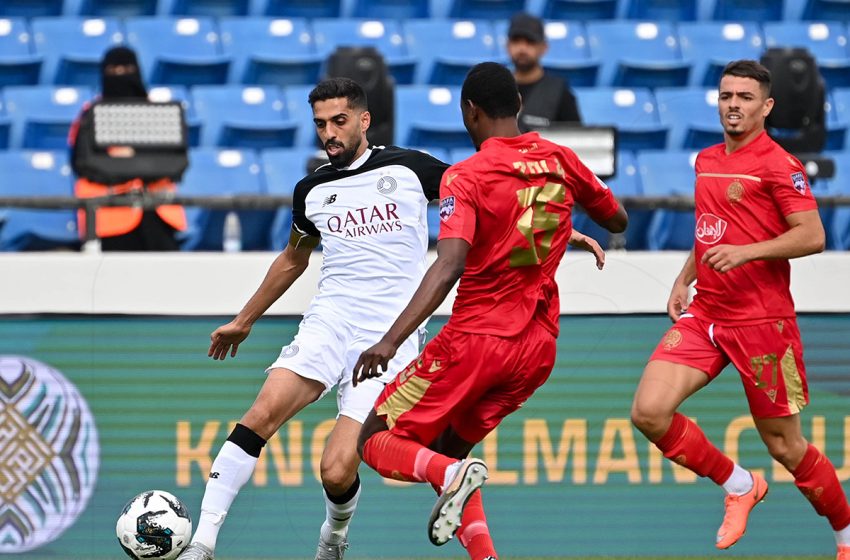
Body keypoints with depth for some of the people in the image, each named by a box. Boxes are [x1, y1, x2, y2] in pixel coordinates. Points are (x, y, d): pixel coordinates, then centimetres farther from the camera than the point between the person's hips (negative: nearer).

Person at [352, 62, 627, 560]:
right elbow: (618, 220, 20)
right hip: (538, 347, 6)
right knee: (446, 449, 18)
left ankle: (453, 476, -26)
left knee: (376, 442, 5)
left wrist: (390, 342, -31)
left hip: (476, 339, -6)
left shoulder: (466, 177, -12)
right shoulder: (560, 160, 4)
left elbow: (449, 266, -26)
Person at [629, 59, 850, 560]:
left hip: (761, 321, -6)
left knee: (784, 445, 0)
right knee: (649, 411, -12)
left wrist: (746, 252, -28)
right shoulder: (706, 162, 13)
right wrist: (685, 278, 14)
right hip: (704, 314, 6)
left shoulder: (778, 164, -9)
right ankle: (739, 486, 9)